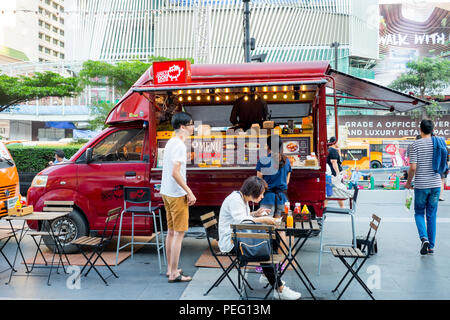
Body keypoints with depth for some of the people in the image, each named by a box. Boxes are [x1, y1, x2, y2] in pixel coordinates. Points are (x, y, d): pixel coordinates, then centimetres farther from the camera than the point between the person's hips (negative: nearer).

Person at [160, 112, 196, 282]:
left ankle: (170, 269, 25)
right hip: (177, 194, -10)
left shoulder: (170, 143, 12)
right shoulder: (179, 145, -18)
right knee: (179, 233, -3)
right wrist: (190, 192, -19)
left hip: (166, 192, 10)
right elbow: (175, 173, -24)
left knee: (171, 232, 16)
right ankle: (174, 273, 3)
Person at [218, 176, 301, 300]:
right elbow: (240, 221, -30)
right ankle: (279, 290, -20)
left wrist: (255, 214, 5)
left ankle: (266, 276, 15)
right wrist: (263, 219, -23)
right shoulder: (235, 199, -18)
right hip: (230, 242, -10)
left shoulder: (243, 198, 13)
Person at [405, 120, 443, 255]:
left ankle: (424, 238, -10)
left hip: (421, 185, -3)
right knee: (432, 215, 11)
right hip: (436, 184, 3)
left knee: (419, 213, 11)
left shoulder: (416, 144, -8)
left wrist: (408, 182, 2)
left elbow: (413, 168, -12)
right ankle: (431, 246, 15)